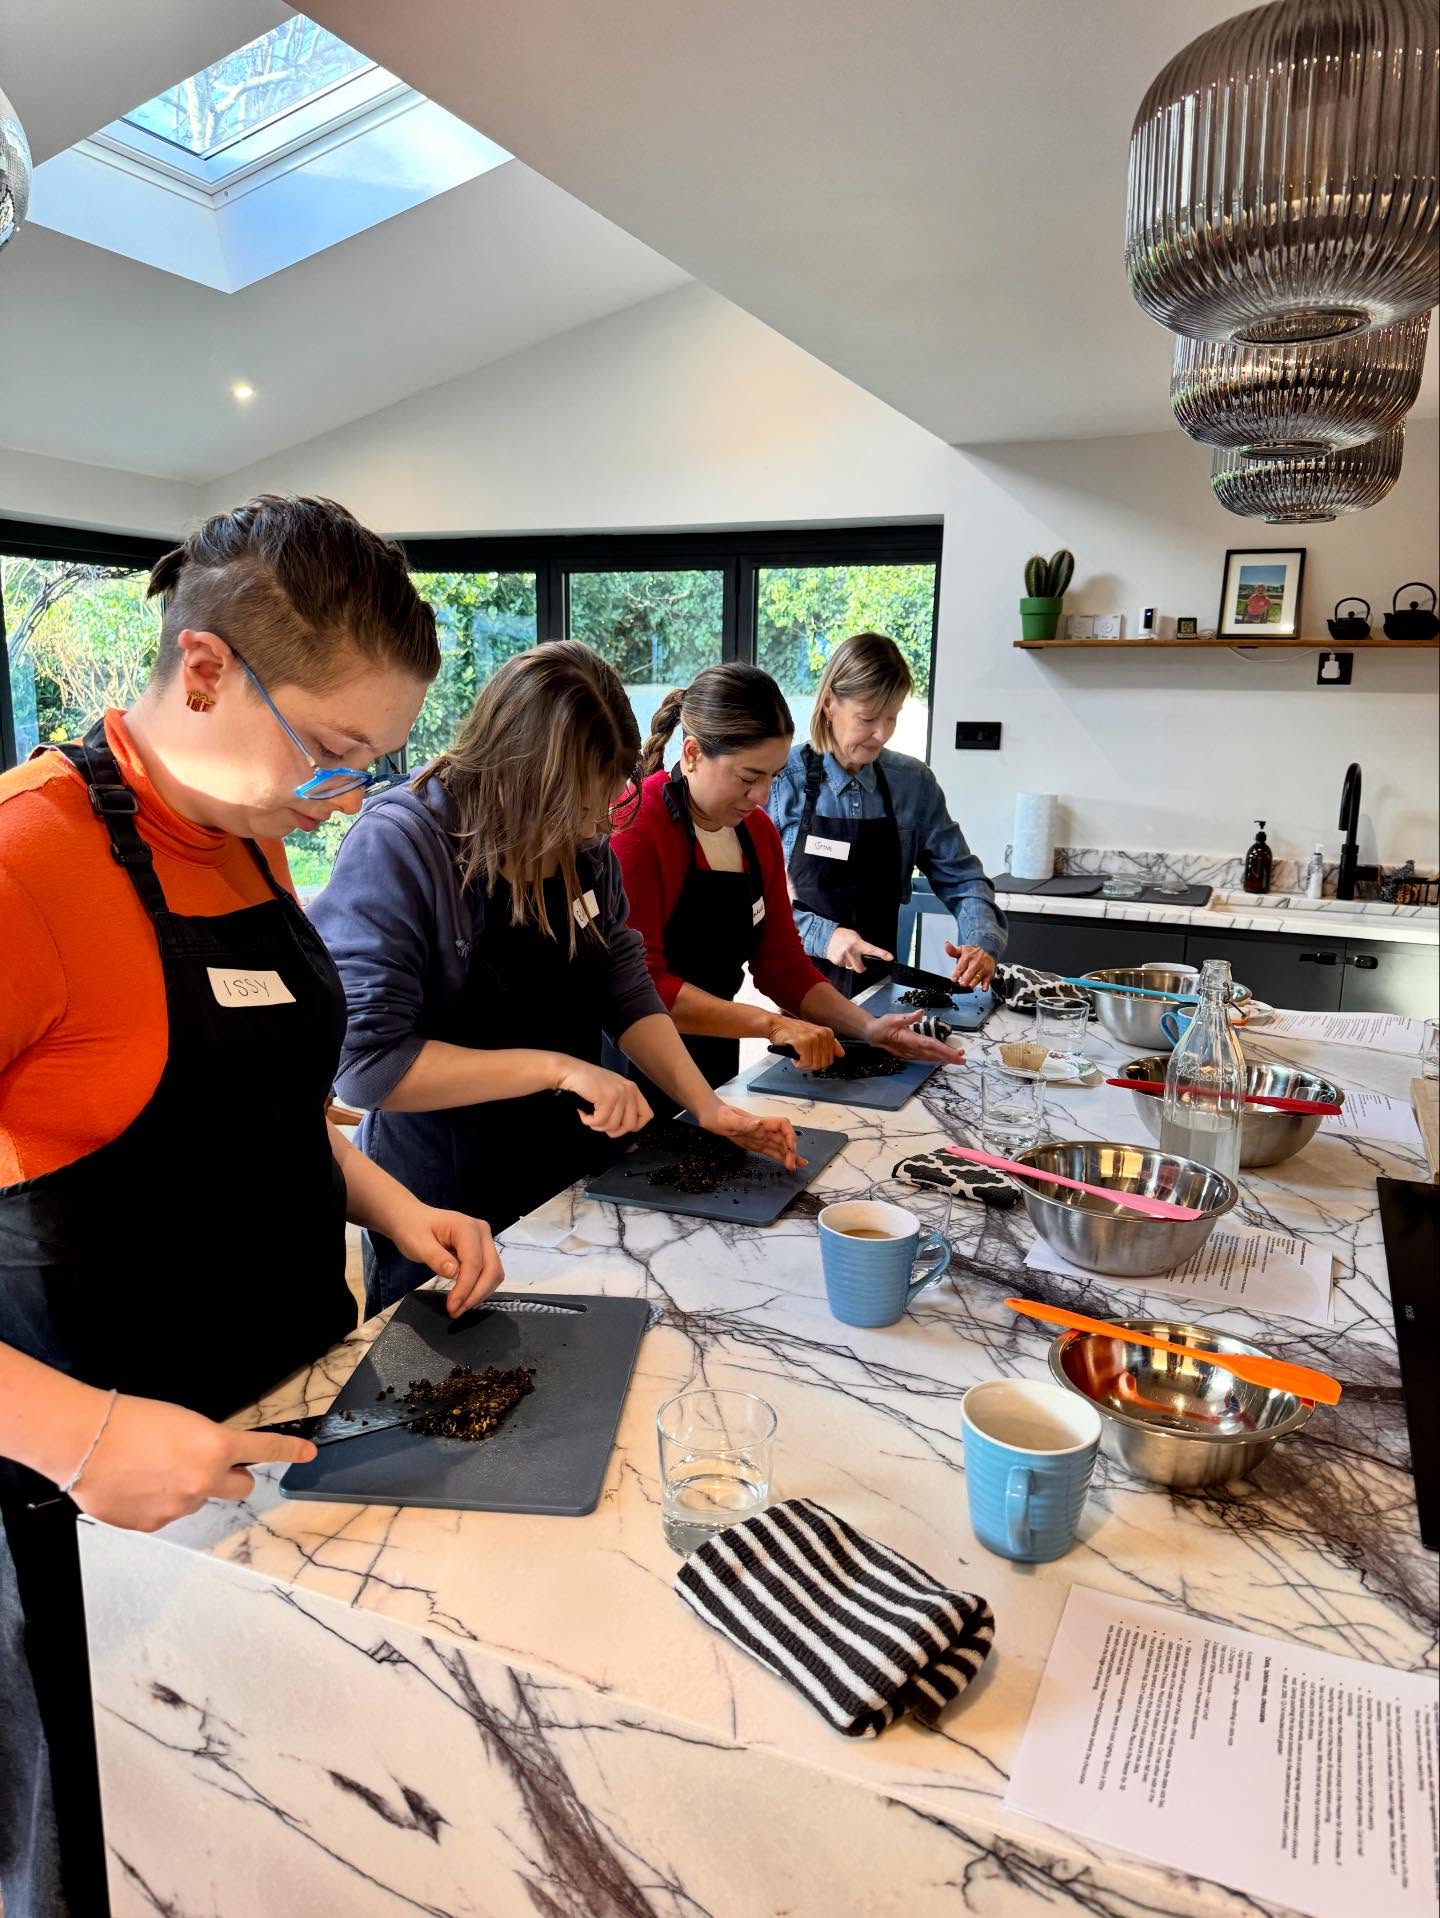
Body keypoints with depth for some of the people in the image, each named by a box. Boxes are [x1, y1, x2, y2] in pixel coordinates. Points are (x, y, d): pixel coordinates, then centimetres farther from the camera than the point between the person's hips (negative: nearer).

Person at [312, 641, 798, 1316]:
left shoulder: (584, 842, -4)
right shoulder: (395, 846, -24)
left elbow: (628, 992, 3)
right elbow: (367, 1060, -28)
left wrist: (705, 1104, -9)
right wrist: (557, 1067, -30)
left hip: (577, 1184, 7)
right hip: (447, 1216, -6)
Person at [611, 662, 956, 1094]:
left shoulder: (758, 831, 5)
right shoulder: (635, 827, -18)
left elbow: (782, 961, 7)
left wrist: (867, 1026, -6)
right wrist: (771, 1023, -26)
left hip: (717, 1071, 6)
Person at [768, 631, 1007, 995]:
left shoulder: (914, 783, 6)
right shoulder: (780, 778, -5)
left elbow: (960, 878, 10)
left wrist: (982, 943, -7)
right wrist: (822, 936, -19)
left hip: (875, 988, 3)